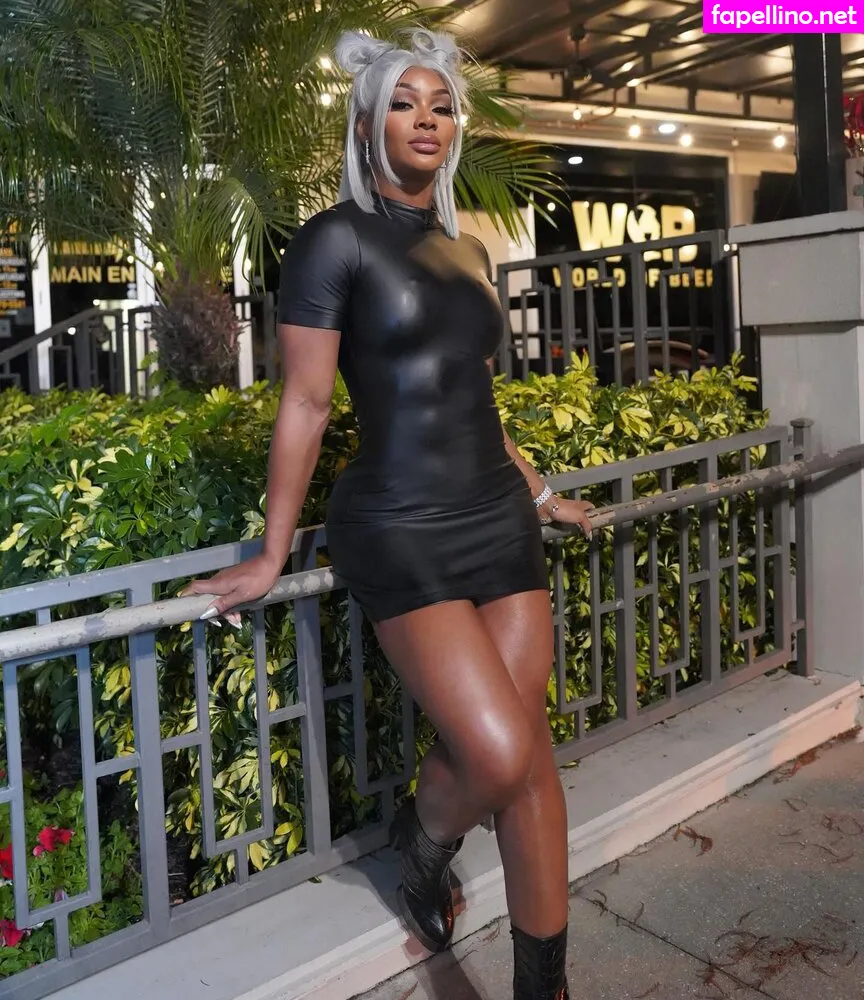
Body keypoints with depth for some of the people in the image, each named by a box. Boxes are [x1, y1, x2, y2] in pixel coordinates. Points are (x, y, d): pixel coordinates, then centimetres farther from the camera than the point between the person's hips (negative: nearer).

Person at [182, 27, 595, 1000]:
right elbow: (304, 404, -6)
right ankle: (421, 842, 27)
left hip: (498, 519, 6)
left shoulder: (465, 250, 15)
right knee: (498, 757, -11)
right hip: (402, 533, -6)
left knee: (528, 754, 3)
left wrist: (539, 492, 27)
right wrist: (272, 557, -4)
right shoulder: (336, 239, -4)